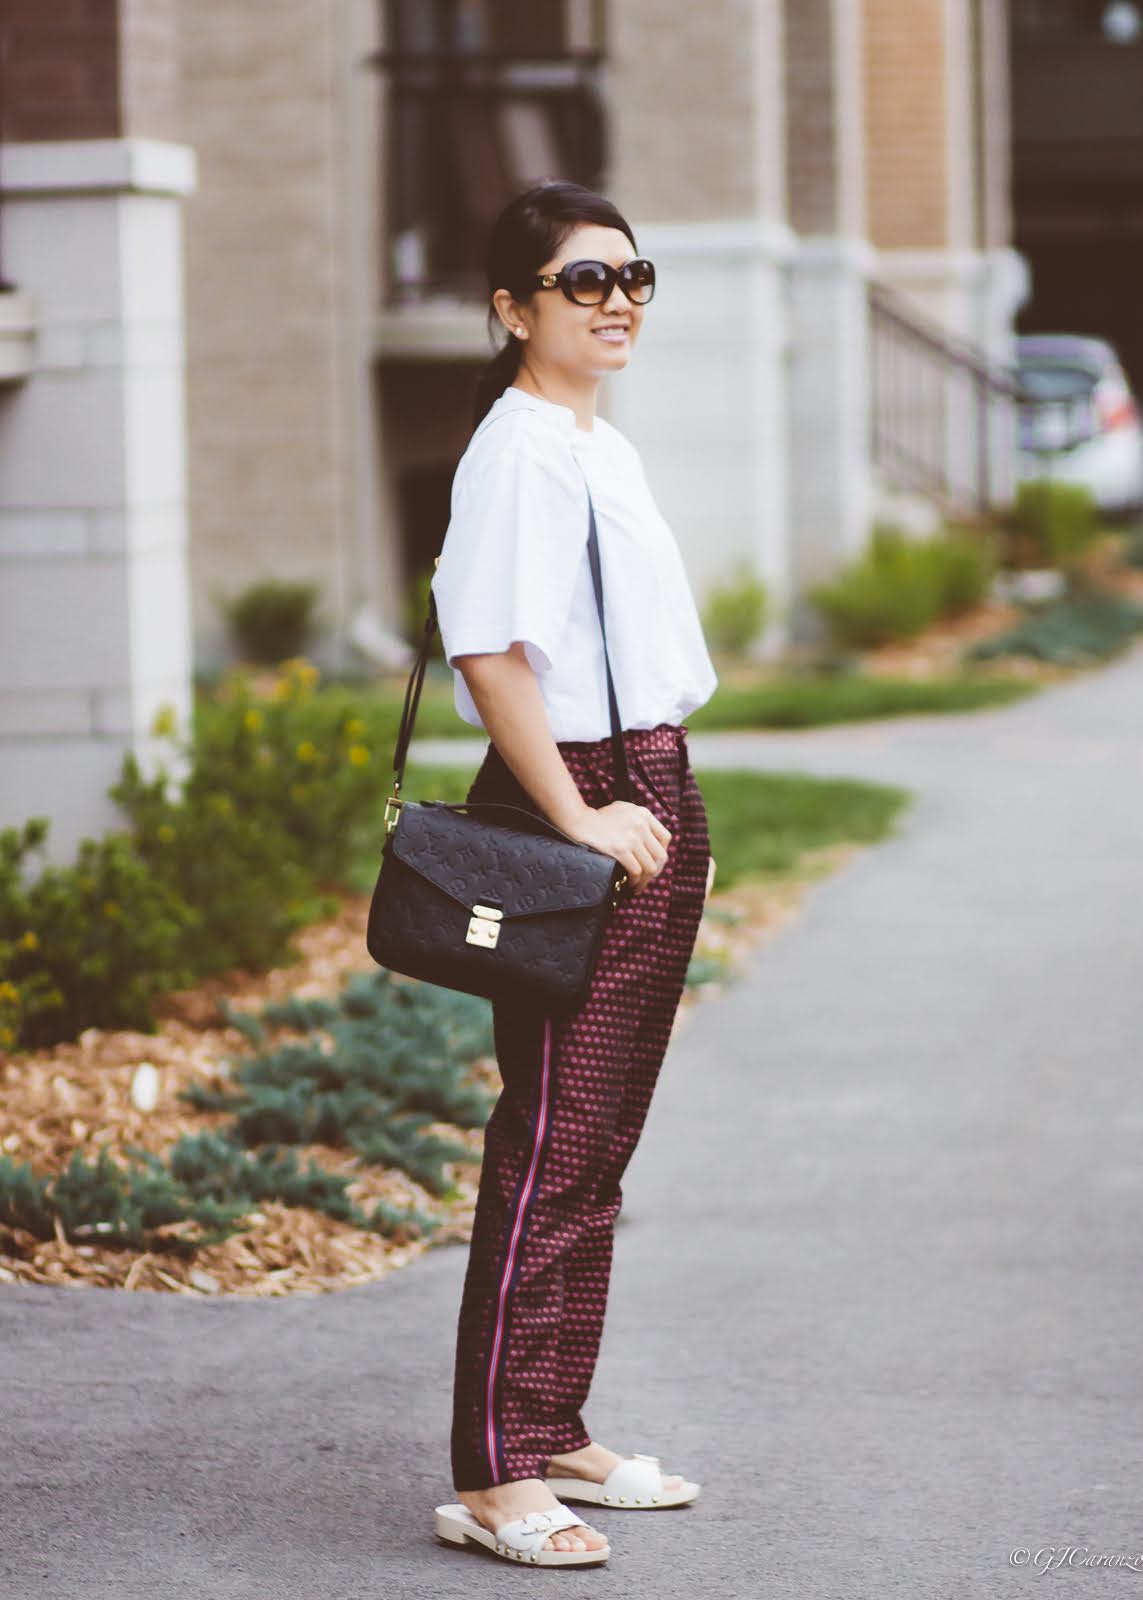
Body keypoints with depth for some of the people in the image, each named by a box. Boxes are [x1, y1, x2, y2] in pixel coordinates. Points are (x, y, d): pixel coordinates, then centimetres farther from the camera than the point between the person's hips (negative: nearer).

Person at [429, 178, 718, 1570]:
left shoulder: (605, 448, 17)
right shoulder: (518, 450, -13)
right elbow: (489, 655, -21)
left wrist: (664, 810, 17)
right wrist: (576, 820, -19)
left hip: (649, 803, 10)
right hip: (570, 802, -10)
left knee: (600, 1144, 13)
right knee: (552, 1142, -9)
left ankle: (556, 1437, 21)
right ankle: (491, 1479, -6)